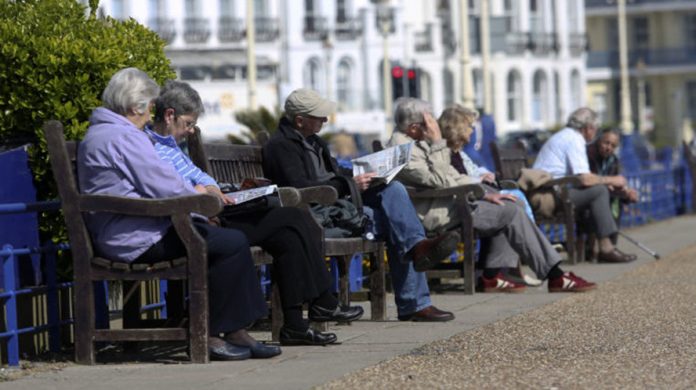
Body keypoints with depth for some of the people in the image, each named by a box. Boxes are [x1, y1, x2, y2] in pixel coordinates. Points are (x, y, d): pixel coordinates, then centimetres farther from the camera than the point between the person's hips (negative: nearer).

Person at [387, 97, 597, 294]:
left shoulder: (417, 142, 13)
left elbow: (452, 177, 16)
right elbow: (440, 181, -23)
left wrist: (484, 193, 6)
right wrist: (438, 143, -21)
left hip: (448, 200, 10)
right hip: (436, 214, -10)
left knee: (510, 205, 6)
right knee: (512, 212, -12)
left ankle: (492, 275, 0)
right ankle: (555, 275, -6)